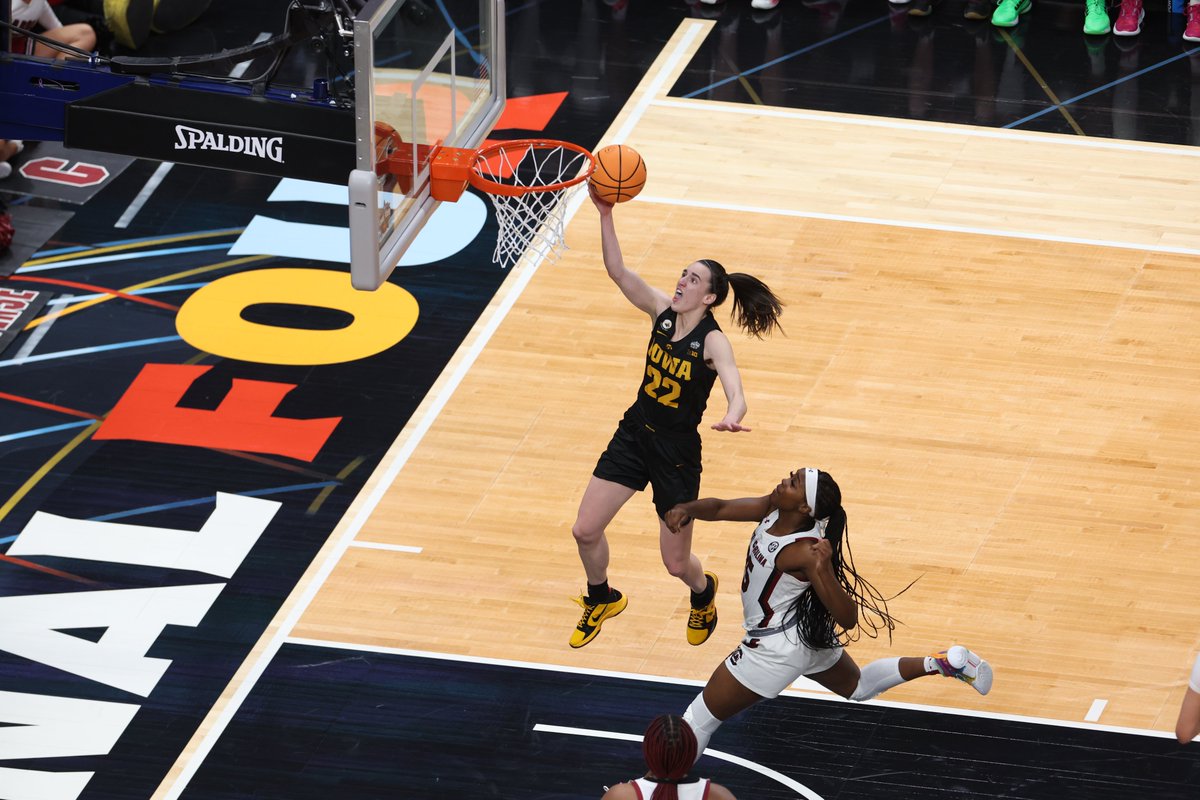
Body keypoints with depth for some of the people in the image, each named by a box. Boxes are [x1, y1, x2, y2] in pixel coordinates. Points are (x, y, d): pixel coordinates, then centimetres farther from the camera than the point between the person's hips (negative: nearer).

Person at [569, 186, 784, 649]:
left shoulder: (713, 341, -20)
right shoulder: (662, 311, -5)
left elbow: (737, 394, -35)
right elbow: (617, 271, -14)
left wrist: (731, 418, -58)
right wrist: (605, 216, -27)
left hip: (677, 453, -5)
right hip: (635, 435, 5)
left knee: (676, 564, 5)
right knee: (585, 531, 2)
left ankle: (703, 594, 43)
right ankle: (601, 600, 33)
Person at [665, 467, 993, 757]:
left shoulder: (806, 553, -35)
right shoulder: (772, 509, -15)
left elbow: (848, 619, -33)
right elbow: (720, 508, -4)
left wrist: (825, 570, -48)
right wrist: (686, 509, -26)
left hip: (776, 648, -9)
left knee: (699, 719, 2)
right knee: (859, 687, 33)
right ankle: (944, 663, 27)